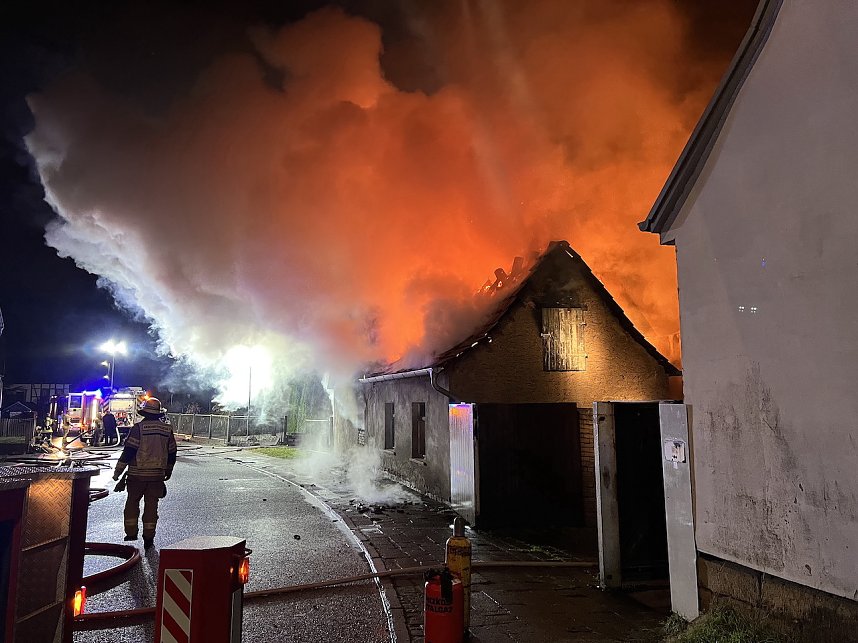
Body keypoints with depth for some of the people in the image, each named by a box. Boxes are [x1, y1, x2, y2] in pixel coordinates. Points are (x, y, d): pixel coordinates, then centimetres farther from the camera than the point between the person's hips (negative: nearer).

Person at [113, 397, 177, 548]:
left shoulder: (138, 428, -10)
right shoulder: (167, 429, 3)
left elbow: (128, 450, -11)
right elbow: (172, 452, 11)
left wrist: (118, 471, -2)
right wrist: (168, 470, 25)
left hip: (137, 474, -3)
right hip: (157, 474, 3)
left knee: (132, 502, 15)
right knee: (151, 505, 8)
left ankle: (131, 532, 14)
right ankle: (148, 538, 10)